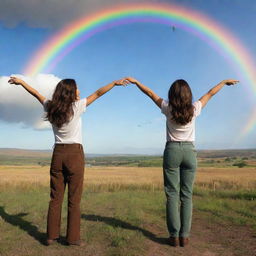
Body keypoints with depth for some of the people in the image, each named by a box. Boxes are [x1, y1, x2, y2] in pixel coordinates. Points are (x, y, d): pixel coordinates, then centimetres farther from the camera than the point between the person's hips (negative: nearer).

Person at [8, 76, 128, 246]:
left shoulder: (51, 108, 5)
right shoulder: (76, 107, -8)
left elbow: (36, 93, 18)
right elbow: (98, 94, -5)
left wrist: (21, 82, 32)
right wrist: (115, 83, 3)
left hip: (58, 153, 5)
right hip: (75, 153, -5)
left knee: (55, 196, 9)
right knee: (74, 198, 1)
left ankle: (52, 235, 15)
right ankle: (73, 237, 7)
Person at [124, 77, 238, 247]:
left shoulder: (168, 109, -5)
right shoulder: (194, 109, -2)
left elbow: (150, 93, 5)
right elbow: (210, 94, 14)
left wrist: (135, 81, 16)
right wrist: (224, 82, 29)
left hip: (172, 150, -1)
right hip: (189, 151, 1)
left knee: (172, 194, 2)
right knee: (186, 195, 4)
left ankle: (174, 236, 0)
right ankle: (184, 236, 4)